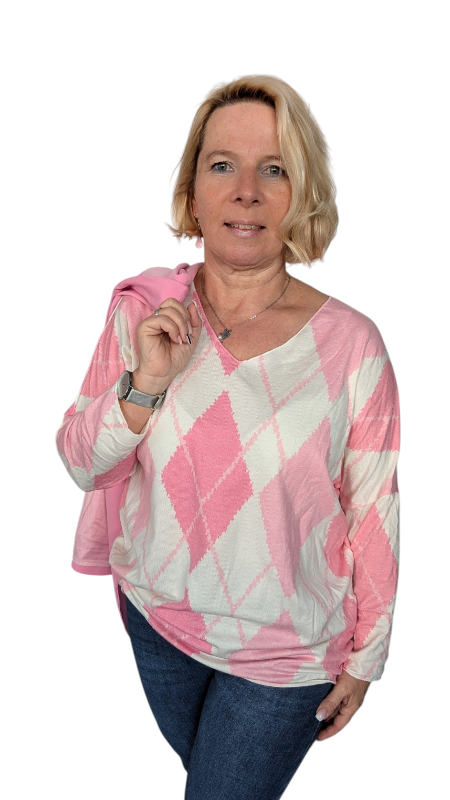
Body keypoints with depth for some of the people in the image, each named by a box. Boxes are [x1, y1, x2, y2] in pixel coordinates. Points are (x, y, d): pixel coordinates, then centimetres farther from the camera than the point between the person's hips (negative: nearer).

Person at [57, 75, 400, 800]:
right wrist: (145, 384, -24)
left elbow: (374, 509, -9)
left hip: (286, 649, -3)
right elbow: (81, 464, -5)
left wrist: (366, 657, 0)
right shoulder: (143, 308, -10)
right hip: (158, 617, 4)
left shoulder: (350, 343, -18)